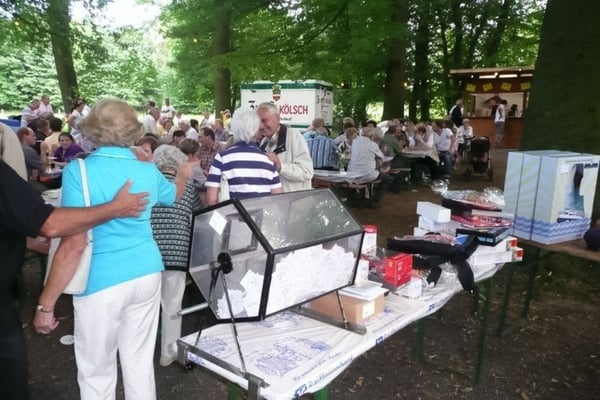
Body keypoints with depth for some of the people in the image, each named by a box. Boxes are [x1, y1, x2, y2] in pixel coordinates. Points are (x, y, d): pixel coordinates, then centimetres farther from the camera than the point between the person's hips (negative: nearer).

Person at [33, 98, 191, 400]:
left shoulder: (79, 171, -14)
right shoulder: (148, 171, 1)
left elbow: (74, 244, -18)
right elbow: (175, 193, 25)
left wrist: (45, 304, -10)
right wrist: (183, 174, 47)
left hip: (102, 283, -4)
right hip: (147, 275, 5)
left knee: (96, 371, 14)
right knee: (140, 362, 19)